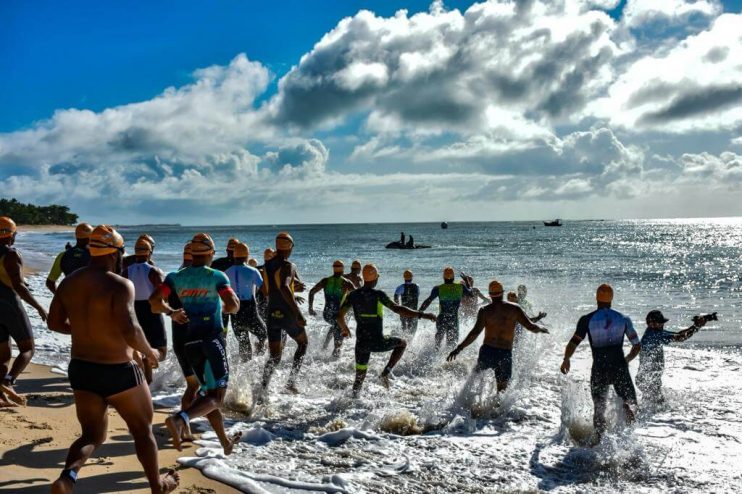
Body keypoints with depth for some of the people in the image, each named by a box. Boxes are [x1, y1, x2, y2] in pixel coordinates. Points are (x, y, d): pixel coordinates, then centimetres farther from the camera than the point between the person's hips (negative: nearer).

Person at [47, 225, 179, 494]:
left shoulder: (69, 281, 2)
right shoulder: (120, 285, -20)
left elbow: (54, 323, 10)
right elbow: (129, 330, -30)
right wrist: (149, 352, -12)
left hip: (80, 369, 6)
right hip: (117, 372, -6)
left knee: (92, 435, 20)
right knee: (143, 431, 18)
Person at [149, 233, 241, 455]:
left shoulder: (176, 277, 5)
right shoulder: (216, 276, -6)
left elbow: (155, 300, -6)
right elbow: (233, 305, -16)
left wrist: (171, 312, 13)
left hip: (191, 341, 5)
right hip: (213, 338, -5)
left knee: (209, 392, 17)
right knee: (216, 397, -5)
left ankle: (226, 442, 24)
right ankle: (180, 419, -31)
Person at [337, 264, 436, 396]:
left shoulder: (352, 295, 1)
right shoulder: (378, 295, -12)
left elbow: (339, 316, 2)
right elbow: (397, 309, -21)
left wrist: (345, 330, 22)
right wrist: (421, 314, -20)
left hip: (361, 342, 4)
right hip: (378, 342, -4)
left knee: (359, 377, 19)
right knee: (402, 343, 23)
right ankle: (385, 373, 10)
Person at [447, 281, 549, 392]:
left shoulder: (485, 310, -5)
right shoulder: (514, 308, 0)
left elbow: (475, 332, -14)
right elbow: (530, 326, -1)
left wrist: (459, 348, -12)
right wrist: (541, 328, 21)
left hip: (487, 351, 0)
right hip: (505, 354, 1)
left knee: (476, 375, 28)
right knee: (502, 391, 9)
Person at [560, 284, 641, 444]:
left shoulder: (587, 319, -1)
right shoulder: (623, 319, 7)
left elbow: (573, 343, -6)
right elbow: (637, 346, 9)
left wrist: (566, 360, 10)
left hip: (599, 370, 0)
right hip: (619, 368, 0)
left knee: (599, 407, 11)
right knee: (630, 402, 14)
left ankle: (598, 438, -2)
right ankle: (625, 407, -14)